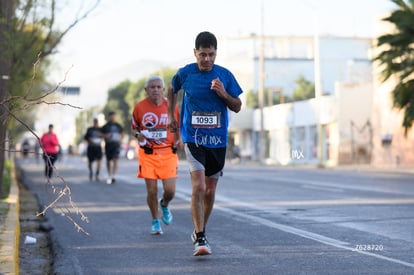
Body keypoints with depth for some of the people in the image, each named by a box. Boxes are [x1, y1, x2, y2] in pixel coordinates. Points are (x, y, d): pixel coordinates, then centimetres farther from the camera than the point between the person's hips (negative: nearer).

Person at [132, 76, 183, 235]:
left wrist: (179, 140, 0)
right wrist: (139, 135, -8)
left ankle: (164, 205, 30)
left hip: (168, 154, 1)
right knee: (151, 190, -2)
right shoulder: (139, 107, -1)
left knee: (170, 190, -7)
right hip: (148, 154, 0)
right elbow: (134, 127, 13)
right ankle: (155, 221, 20)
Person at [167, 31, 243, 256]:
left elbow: (237, 107, 5)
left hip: (218, 140, 3)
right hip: (193, 138, -3)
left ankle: (200, 231, 32)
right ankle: (200, 239, -15)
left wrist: (224, 94, -12)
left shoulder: (225, 75, -1)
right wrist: (170, 115, 16)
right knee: (198, 187, -18)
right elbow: (172, 90, 19)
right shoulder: (184, 74, -3)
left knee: (210, 191, 12)